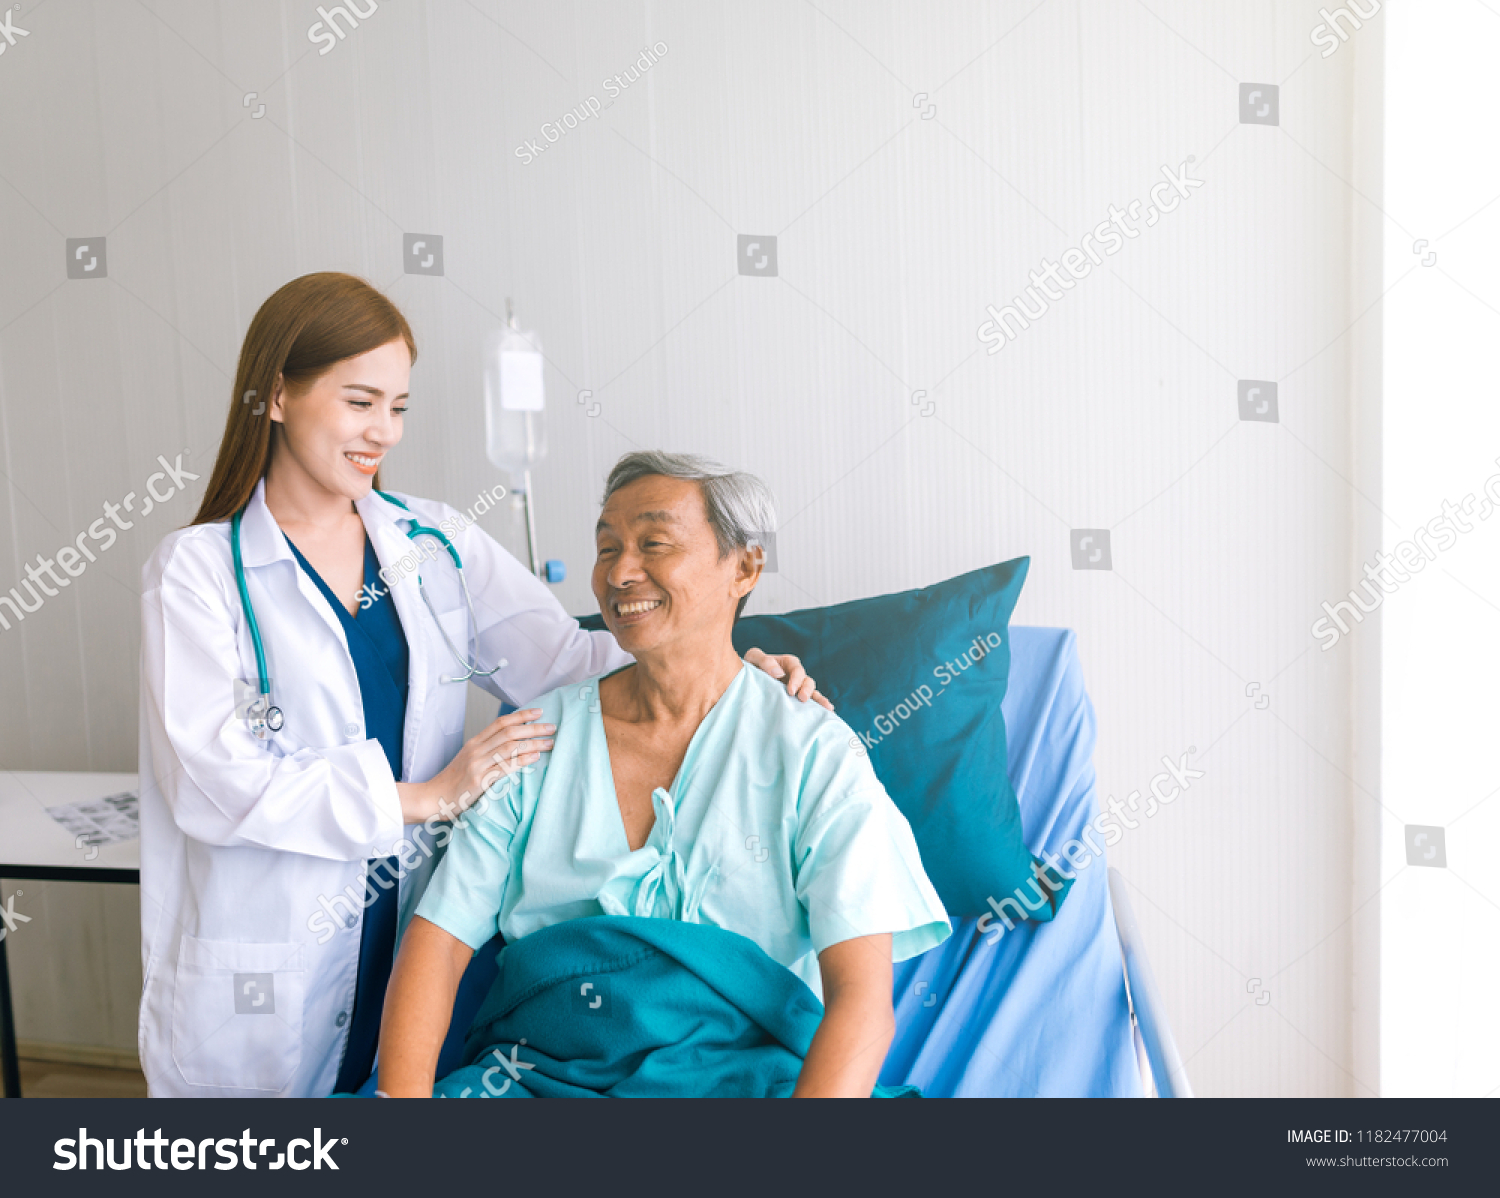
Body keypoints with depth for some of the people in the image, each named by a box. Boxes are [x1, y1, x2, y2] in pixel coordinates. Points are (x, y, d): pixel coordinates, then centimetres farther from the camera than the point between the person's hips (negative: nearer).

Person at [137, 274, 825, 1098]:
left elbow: (559, 656, -4)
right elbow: (216, 779, -14)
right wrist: (424, 797, -17)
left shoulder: (437, 543, 6)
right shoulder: (198, 568, -5)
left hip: (418, 936, 3)